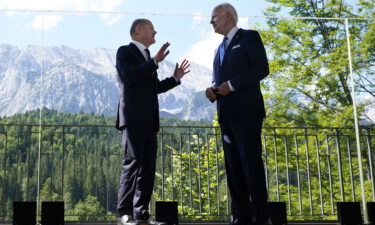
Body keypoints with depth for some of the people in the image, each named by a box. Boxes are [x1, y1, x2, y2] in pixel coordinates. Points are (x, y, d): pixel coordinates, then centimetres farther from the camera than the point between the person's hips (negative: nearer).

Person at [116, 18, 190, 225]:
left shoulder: (147, 58, 26)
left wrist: (175, 78, 17)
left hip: (149, 120, 8)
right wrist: (155, 61, -15)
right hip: (133, 117, -8)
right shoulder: (125, 51, 2)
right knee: (132, 162, -14)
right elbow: (129, 76, -15)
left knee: (148, 167, 3)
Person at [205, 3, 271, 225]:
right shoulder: (221, 48, 25)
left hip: (246, 111, -7)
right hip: (227, 114, 7)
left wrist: (231, 85, -15)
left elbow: (262, 68, -9)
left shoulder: (250, 37, 2)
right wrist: (213, 90, 3)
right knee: (233, 167, 3)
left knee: (251, 163, -10)